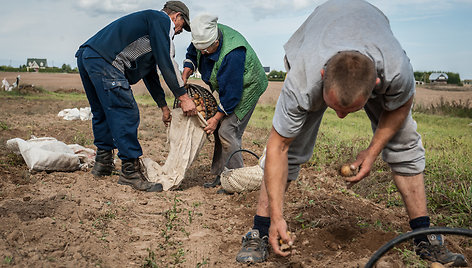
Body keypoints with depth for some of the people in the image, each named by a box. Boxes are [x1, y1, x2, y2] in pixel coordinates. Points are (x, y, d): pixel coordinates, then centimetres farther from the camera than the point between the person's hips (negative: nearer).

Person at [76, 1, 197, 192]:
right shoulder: (162, 20, 5)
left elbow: (150, 72, 34)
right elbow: (166, 62, -8)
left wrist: (163, 106, 35)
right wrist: (183, 97, -7)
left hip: (85, 57, 11)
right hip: (105, 61, -11)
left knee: (102, 113, 20)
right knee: (126, 114, -8)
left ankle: (103, 163, 31)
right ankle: (130, 172, -5)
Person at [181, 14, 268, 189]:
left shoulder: (233, 54, -37)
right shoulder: (205, 38, -11)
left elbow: (231, 91, -31)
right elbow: (192, 54, 11)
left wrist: (216, 118, -24)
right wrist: (186, 72, -8)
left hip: (247, 88, -9)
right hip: (227, 87, 9)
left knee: (227, 131, -17)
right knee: (219, 131, 6)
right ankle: (221, 176, 14)